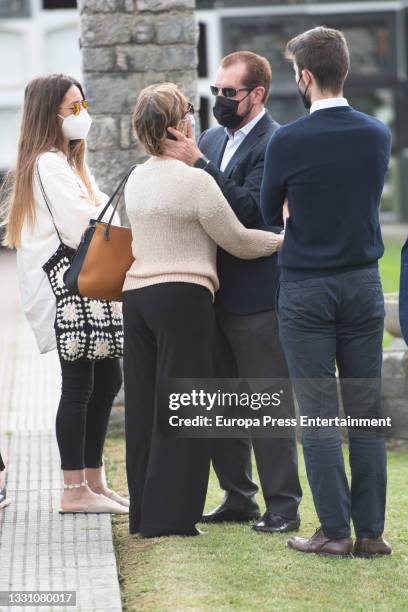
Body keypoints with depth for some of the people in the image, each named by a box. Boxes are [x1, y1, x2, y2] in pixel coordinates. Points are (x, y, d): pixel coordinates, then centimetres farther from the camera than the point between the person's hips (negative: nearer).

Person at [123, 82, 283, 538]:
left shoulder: (136, 180, 11)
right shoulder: (195, 181, -11)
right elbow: (238, 241, -4)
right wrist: (286, 239, 11)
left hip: (136, 295, 7)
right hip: (183, 297, -7)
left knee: (144, 405, 10)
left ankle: (144, 511, 14)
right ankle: (170, 514, -3)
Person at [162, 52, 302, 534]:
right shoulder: (211, 139, 12)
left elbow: (248, 208, -23)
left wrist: (197, 164, -25)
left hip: (257, 292, -8)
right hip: (214, 291, 8)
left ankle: (283, 505, 3)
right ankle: (237, 497, 23)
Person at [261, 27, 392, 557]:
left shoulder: (287, 141, -12)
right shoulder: (378, 135, 0)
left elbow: (268, 212, 3)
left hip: (306, 289, -4)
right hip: (364, 283, 4)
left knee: (318, 417, 0)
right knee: (367, 415, 6)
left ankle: (334, 531, 0)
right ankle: (370, 532, 7)